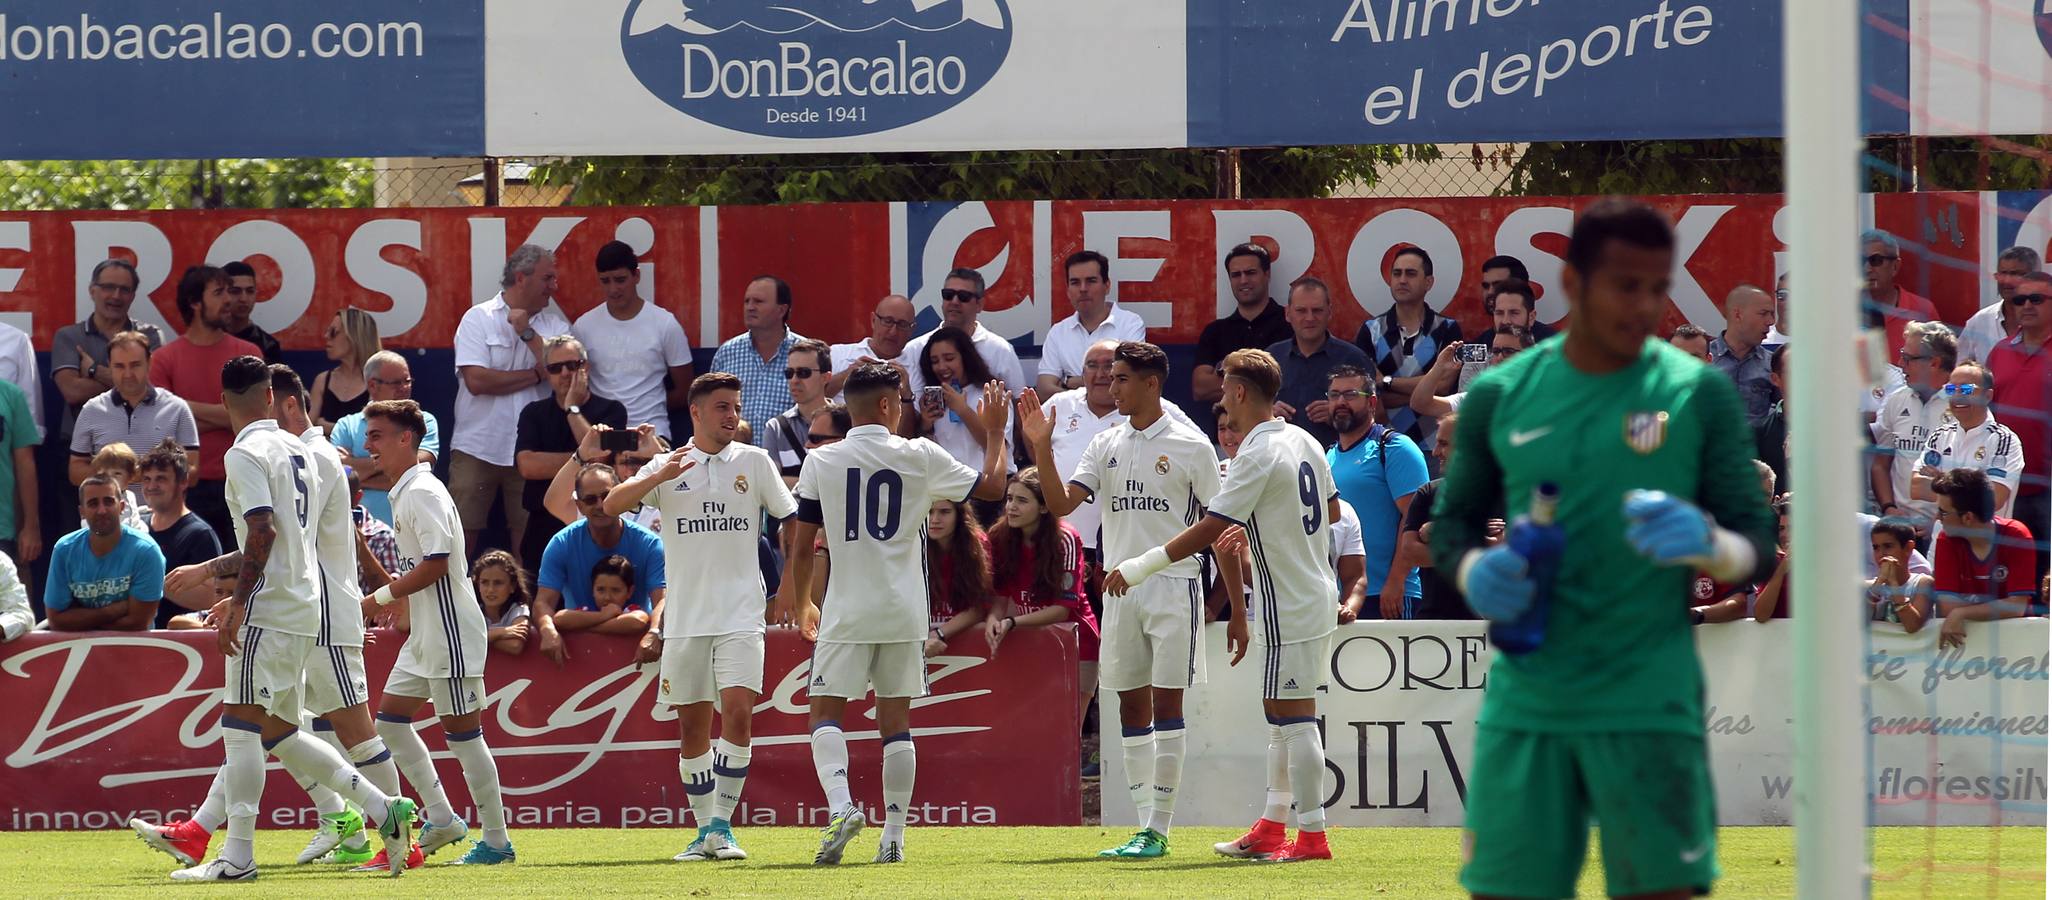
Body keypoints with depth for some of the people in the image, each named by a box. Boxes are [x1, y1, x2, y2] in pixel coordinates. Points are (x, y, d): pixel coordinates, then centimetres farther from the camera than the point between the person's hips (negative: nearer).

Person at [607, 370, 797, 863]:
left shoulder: (755, 462, 4)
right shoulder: (668, 466, 5)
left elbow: (792, 522, 9)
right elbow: (612, 504, -8)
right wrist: (660, 476, -23)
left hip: (741, 615, -1)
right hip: (684, 618, 1)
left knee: (737, 713, -16)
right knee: (692, 725, 5)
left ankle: (722, 826, -12)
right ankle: (705, 831, 14)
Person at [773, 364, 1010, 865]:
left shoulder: (820, 462, -2)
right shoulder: (920, 457, -2)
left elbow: (803, 545, 1)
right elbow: (992, 487, 9)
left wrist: (800, 603, 16)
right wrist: (995, 433, 24)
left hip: (846, 612, -2)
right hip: (904, 613, 2)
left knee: (825, 712, 2)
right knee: (896, 720, 8)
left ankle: (841, 805, -22)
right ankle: (894, 835, 6)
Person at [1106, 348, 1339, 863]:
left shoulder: (1257, 457, -18)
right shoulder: (1303, 442, 9)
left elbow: (1207, 531, -21)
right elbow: (1332, 510, 22)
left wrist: (1139, 567, -16)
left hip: (1288, 608, -10)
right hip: (1317, 598, 10)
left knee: (1293, 718, -6)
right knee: (1281, 716, 15)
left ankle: (1312, 835, -5)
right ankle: (1271, 828, 20)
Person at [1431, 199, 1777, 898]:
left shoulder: (1698, 394, 1)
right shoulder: (1502, 395, 6)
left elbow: (1757, 548, 2)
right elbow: (1451, 524, 17)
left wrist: (1706, 544, -20)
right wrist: (1473, 571, -6)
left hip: (1649, 709, -2)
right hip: (1525, 706, 2)